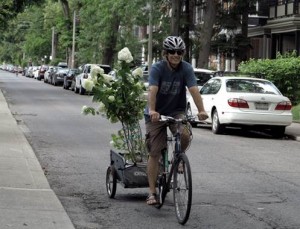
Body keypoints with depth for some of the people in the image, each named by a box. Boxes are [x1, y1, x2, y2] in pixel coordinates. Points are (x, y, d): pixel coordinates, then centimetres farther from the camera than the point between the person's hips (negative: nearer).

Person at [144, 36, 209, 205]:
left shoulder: (186, 68, -12)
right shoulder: (157, 68, -17)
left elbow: (194, 90, -23)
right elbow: (153, 90, -31)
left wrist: (201, 110, -38)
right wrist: (152, 110, -47)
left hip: (177, 111, 1)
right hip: (157, 113, -1)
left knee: (185, 135, -29)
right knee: (155, 153, -4)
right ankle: (152, 192, 4)